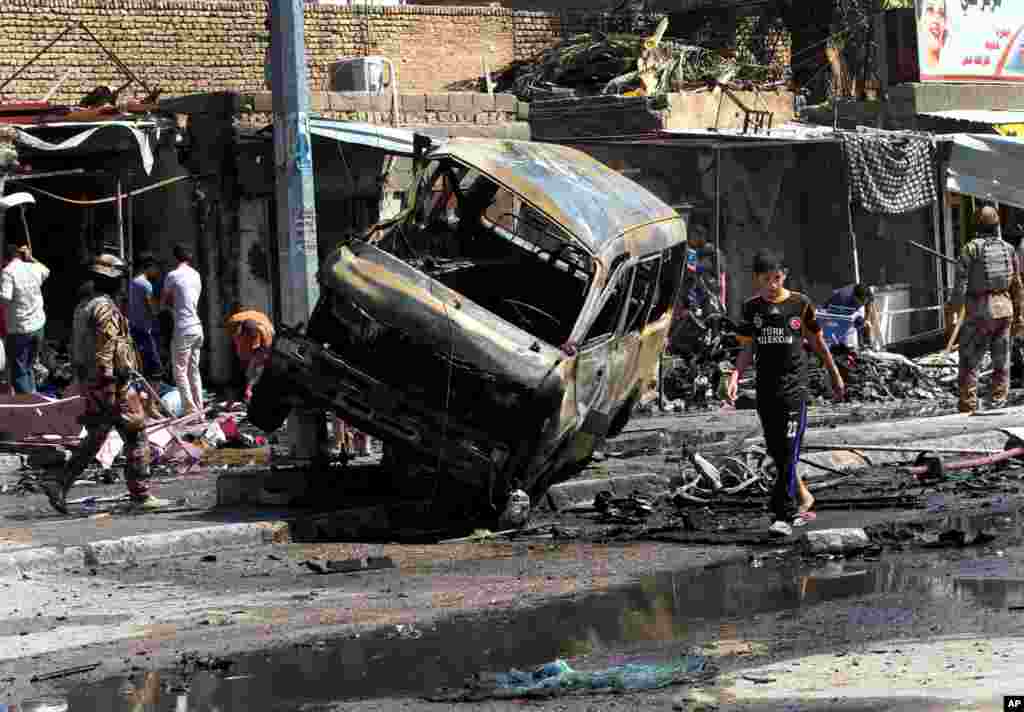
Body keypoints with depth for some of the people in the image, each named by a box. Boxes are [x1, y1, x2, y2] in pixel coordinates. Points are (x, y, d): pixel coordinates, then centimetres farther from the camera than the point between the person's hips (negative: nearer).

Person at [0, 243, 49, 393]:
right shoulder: (34, 268, 5)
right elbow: (46, 271, 29)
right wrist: (31, 258, 32)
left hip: (19, 330, -6)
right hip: (38, 326, 6)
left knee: (18, 372, 1)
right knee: (29, 368, 20)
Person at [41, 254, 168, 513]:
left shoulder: (84, 305, 15)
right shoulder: (105, 307, -16)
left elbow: (78, 346, 21)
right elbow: (104, 351, -22)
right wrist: (109, 388, -23)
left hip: (90, 384, 9)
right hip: (114, 384, -9)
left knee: (94, 439, 14)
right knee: (136, 437, 1)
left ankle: (59, 486, 5)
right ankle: (140, 494, 4)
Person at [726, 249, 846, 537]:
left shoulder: (799, 303, -1)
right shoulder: (751, 307, 6)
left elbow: (817, 342, 9)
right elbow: (748, 350, 7)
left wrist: (835, 375, 17)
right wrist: (735, 377, -9)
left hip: (794, 384, -4)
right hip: (766, 386, 4)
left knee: (789, 450, -12)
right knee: (774, 449, 10)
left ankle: (784, 515, -13)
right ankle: (803, 496, 31)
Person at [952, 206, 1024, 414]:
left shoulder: (970, 249, -5)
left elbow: (960, 285, -10)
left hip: (979, 312, -4)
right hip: (1004, 309, 4)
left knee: (969, 363, 3)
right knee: (1001, 363, 12)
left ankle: (968, 408, -2)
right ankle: (999, 403, 5)